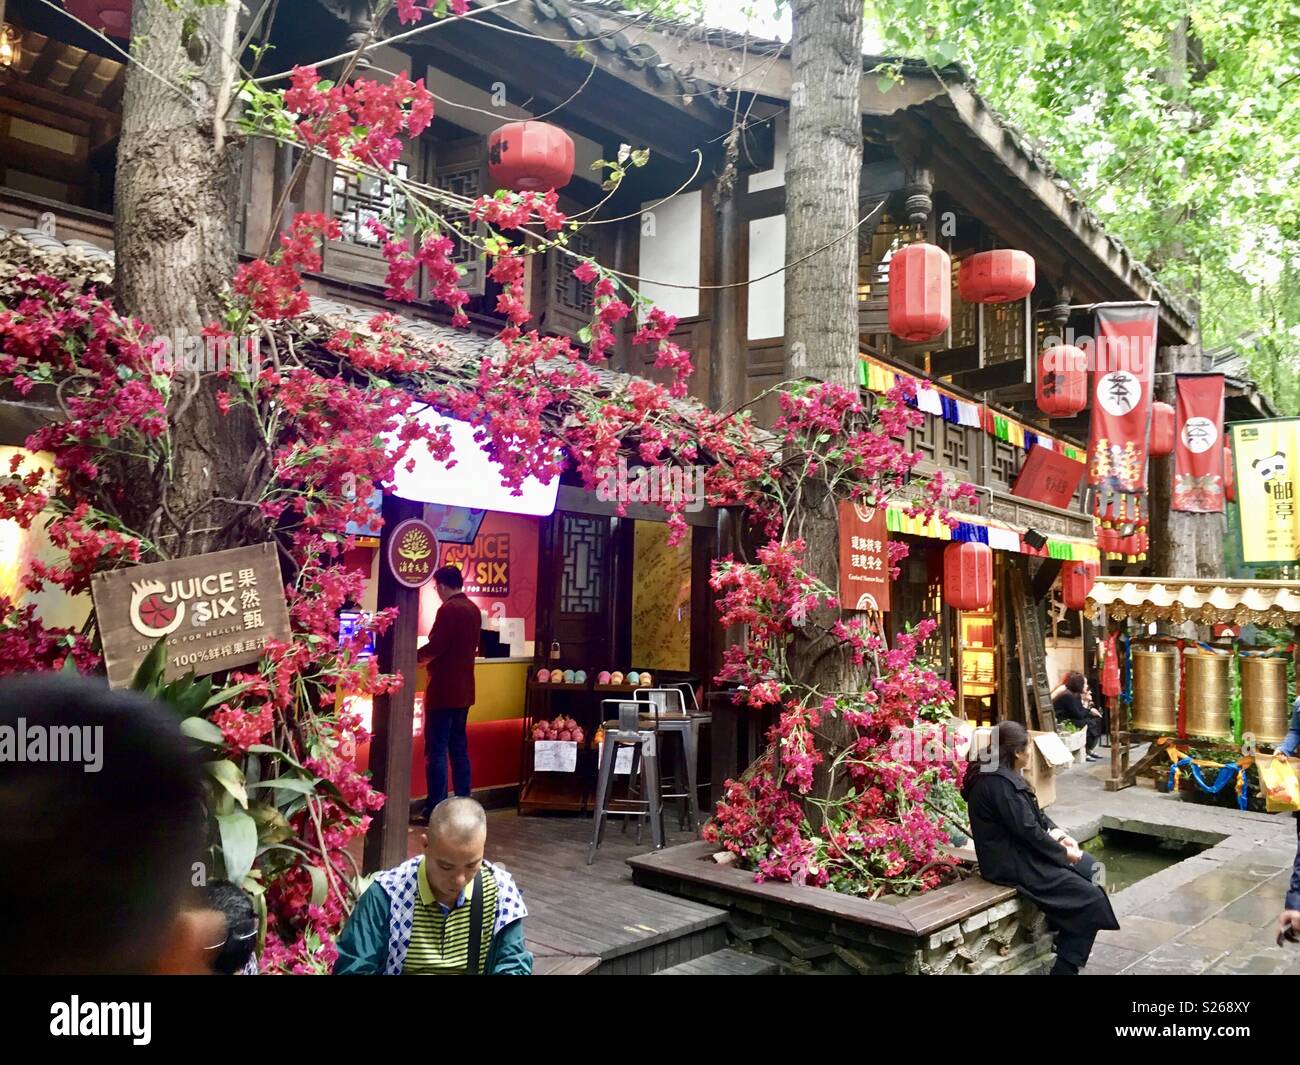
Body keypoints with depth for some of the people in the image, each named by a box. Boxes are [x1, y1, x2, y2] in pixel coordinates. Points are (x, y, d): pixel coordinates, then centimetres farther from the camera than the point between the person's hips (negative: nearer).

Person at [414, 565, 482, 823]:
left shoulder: (448, 610, -16)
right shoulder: (473, 609, 10)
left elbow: (434, 648, -18)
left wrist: (412, 658, -2)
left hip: (443, 690, -8)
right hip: (463, 690, 8)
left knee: (436, 750, -3)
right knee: (459, 748, 14)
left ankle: (435, 810, -1)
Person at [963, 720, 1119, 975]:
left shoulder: (998, 774, 6)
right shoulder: (999, 783, -27)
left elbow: (1032, 814, 16)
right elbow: (1027, 830, -23)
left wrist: (1054, 833, 0)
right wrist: (1064, 853, -10)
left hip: (1018, 851, 10)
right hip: (1012, 864, -10)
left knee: (1088, 868, 16)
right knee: (1092, 899, -8)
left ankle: (1067, 939, 25)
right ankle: (1066, 966, 2)